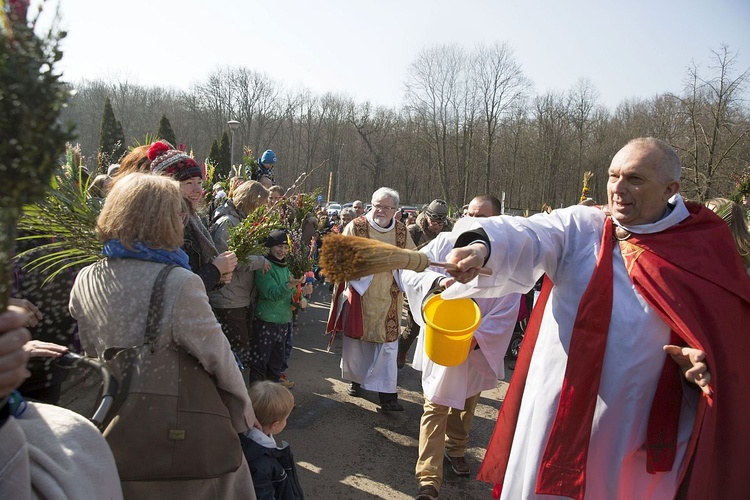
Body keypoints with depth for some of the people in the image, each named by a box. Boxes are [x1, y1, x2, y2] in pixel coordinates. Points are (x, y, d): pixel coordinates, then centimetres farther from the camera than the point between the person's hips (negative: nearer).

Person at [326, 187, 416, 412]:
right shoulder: (355, 227, -5)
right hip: (359, 294, -1)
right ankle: (356, 378, 35)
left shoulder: (401, 231, 3)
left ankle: (387, 393, 3)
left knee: (387, 343, -1)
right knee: (356, 338, 12)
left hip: (388, 298, 1)